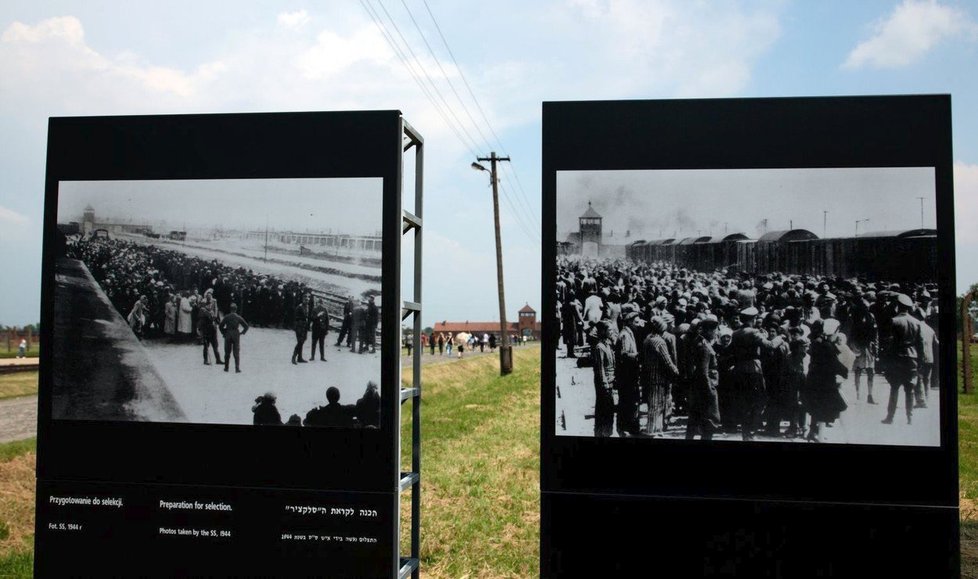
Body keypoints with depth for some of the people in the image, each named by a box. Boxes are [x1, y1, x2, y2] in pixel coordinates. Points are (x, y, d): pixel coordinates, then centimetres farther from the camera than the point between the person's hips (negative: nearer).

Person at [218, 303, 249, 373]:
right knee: (236, 353, 1)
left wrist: (223, 333, 11)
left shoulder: (226, 317, -1)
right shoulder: (239, 318, -3)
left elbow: (220, 326, -1)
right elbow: (246, 326, -3)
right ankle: (237, 369, -5)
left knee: (227, 352, 11)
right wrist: (242, 333, 9)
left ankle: (226, 368, 15)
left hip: (227, 336, 1)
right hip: (236, 336, -1)